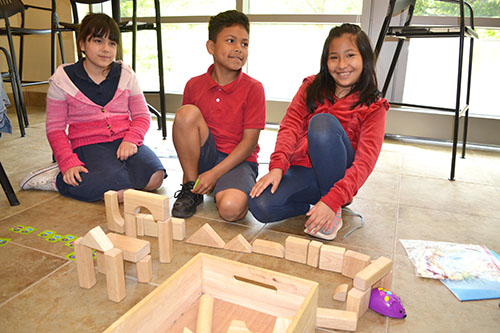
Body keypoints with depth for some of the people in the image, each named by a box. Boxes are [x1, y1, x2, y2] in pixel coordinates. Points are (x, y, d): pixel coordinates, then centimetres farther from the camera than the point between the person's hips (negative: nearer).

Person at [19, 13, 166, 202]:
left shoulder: (126, 75, 8)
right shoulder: (62, 80, 1)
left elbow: (141, 115, 8)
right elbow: (55, 128, 2)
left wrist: (130, 140, -12)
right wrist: (69, 163, -13)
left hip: (123, 141, 4)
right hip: (89, 145, -4)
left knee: (154, 178, -25)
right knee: (115, 191, -32)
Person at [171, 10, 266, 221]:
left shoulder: (253, 88, -7)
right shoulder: (194, 85, 3)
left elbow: (250, 141, -11)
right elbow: (184, 127, 9)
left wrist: (214, 173, -17)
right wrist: (189, 172, -2)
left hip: (237, 160, -4)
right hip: (203, 157, 4)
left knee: (231, 208, -34)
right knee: (186, 113, -23)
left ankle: (220, 191, 5)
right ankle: (191, 187, -8)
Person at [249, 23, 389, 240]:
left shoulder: (373, 108, -3)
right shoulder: (312, 87, 8)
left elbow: (365, 161, -15)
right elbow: (291, 125, -5)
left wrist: (332, 200, -29)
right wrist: (277, 166, -23)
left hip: (338, 175, -2)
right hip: (302, 171, 3)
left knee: (322, 122, -31)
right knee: (260, 206, -27)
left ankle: (334, 209, -17)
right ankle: (317, 207, 0)